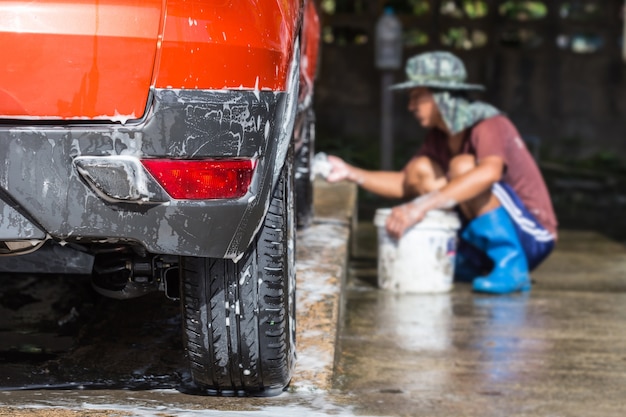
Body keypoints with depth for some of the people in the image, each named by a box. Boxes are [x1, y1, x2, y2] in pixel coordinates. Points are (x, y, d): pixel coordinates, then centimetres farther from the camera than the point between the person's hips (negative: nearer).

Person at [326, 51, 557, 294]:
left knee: (462, 165, -27)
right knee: (419, 170, -2)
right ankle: (460, 262, 2)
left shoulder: (489, 126, -20)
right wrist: (351, 173, -3)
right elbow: (404, 184, 11)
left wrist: (420, 206, -48)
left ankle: (512, 267, -24)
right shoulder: (438, 136, 6)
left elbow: (490, 172, -41)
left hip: (531, 236, -8)